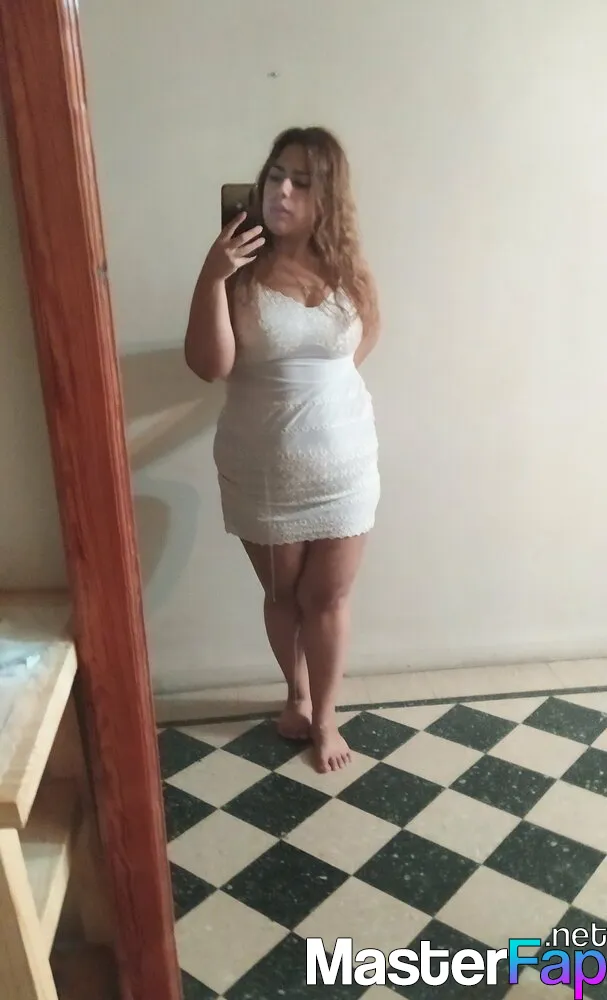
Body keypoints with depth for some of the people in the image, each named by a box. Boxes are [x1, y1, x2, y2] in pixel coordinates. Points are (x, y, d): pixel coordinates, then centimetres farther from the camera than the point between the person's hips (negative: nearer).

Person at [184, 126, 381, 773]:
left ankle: (324, 716, 33)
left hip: (341, 467, 1)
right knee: (281, 594, 17)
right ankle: (298, 696, 43)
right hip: (261, 473, -1)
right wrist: (211, 275, -25)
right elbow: (208, 365, -17)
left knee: (328, 598, 11)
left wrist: (326, 379, 3)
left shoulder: (346, 267, -2)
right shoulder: (241, 270, -8)